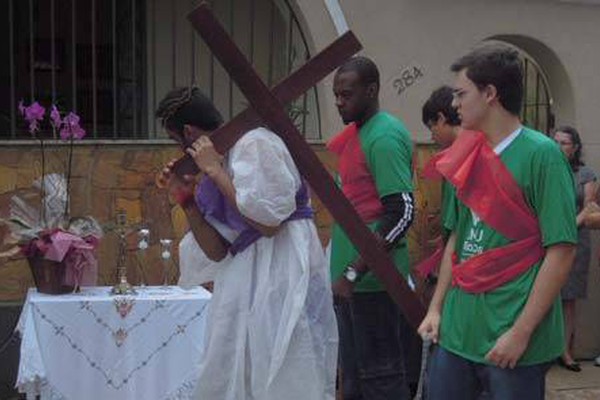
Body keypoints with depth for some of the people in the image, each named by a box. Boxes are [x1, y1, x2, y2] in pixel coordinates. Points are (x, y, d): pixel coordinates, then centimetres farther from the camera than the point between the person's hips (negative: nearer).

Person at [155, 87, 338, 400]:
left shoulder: (254, 143, -10)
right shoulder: (222, 163, 14)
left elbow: (268, 221, -20)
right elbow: (218, 251, 14)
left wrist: (214, 172, -11)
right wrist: (186, 200, 3)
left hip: (282, 275, -9)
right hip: (247, 281, 9)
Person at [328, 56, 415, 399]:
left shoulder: (384, 137, -14)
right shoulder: (356, 133, 14)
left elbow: (401, 214, -21)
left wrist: (354, 272, -21)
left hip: (372, 279, -9)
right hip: (352, 279, 9)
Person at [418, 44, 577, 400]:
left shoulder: (541, 154, -11)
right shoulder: (467, 158, 8)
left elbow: (562, 251, -15)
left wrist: (520, 333, -16)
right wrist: (436, 308, 11)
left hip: (514, 343, -6)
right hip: (457, 331, 6)